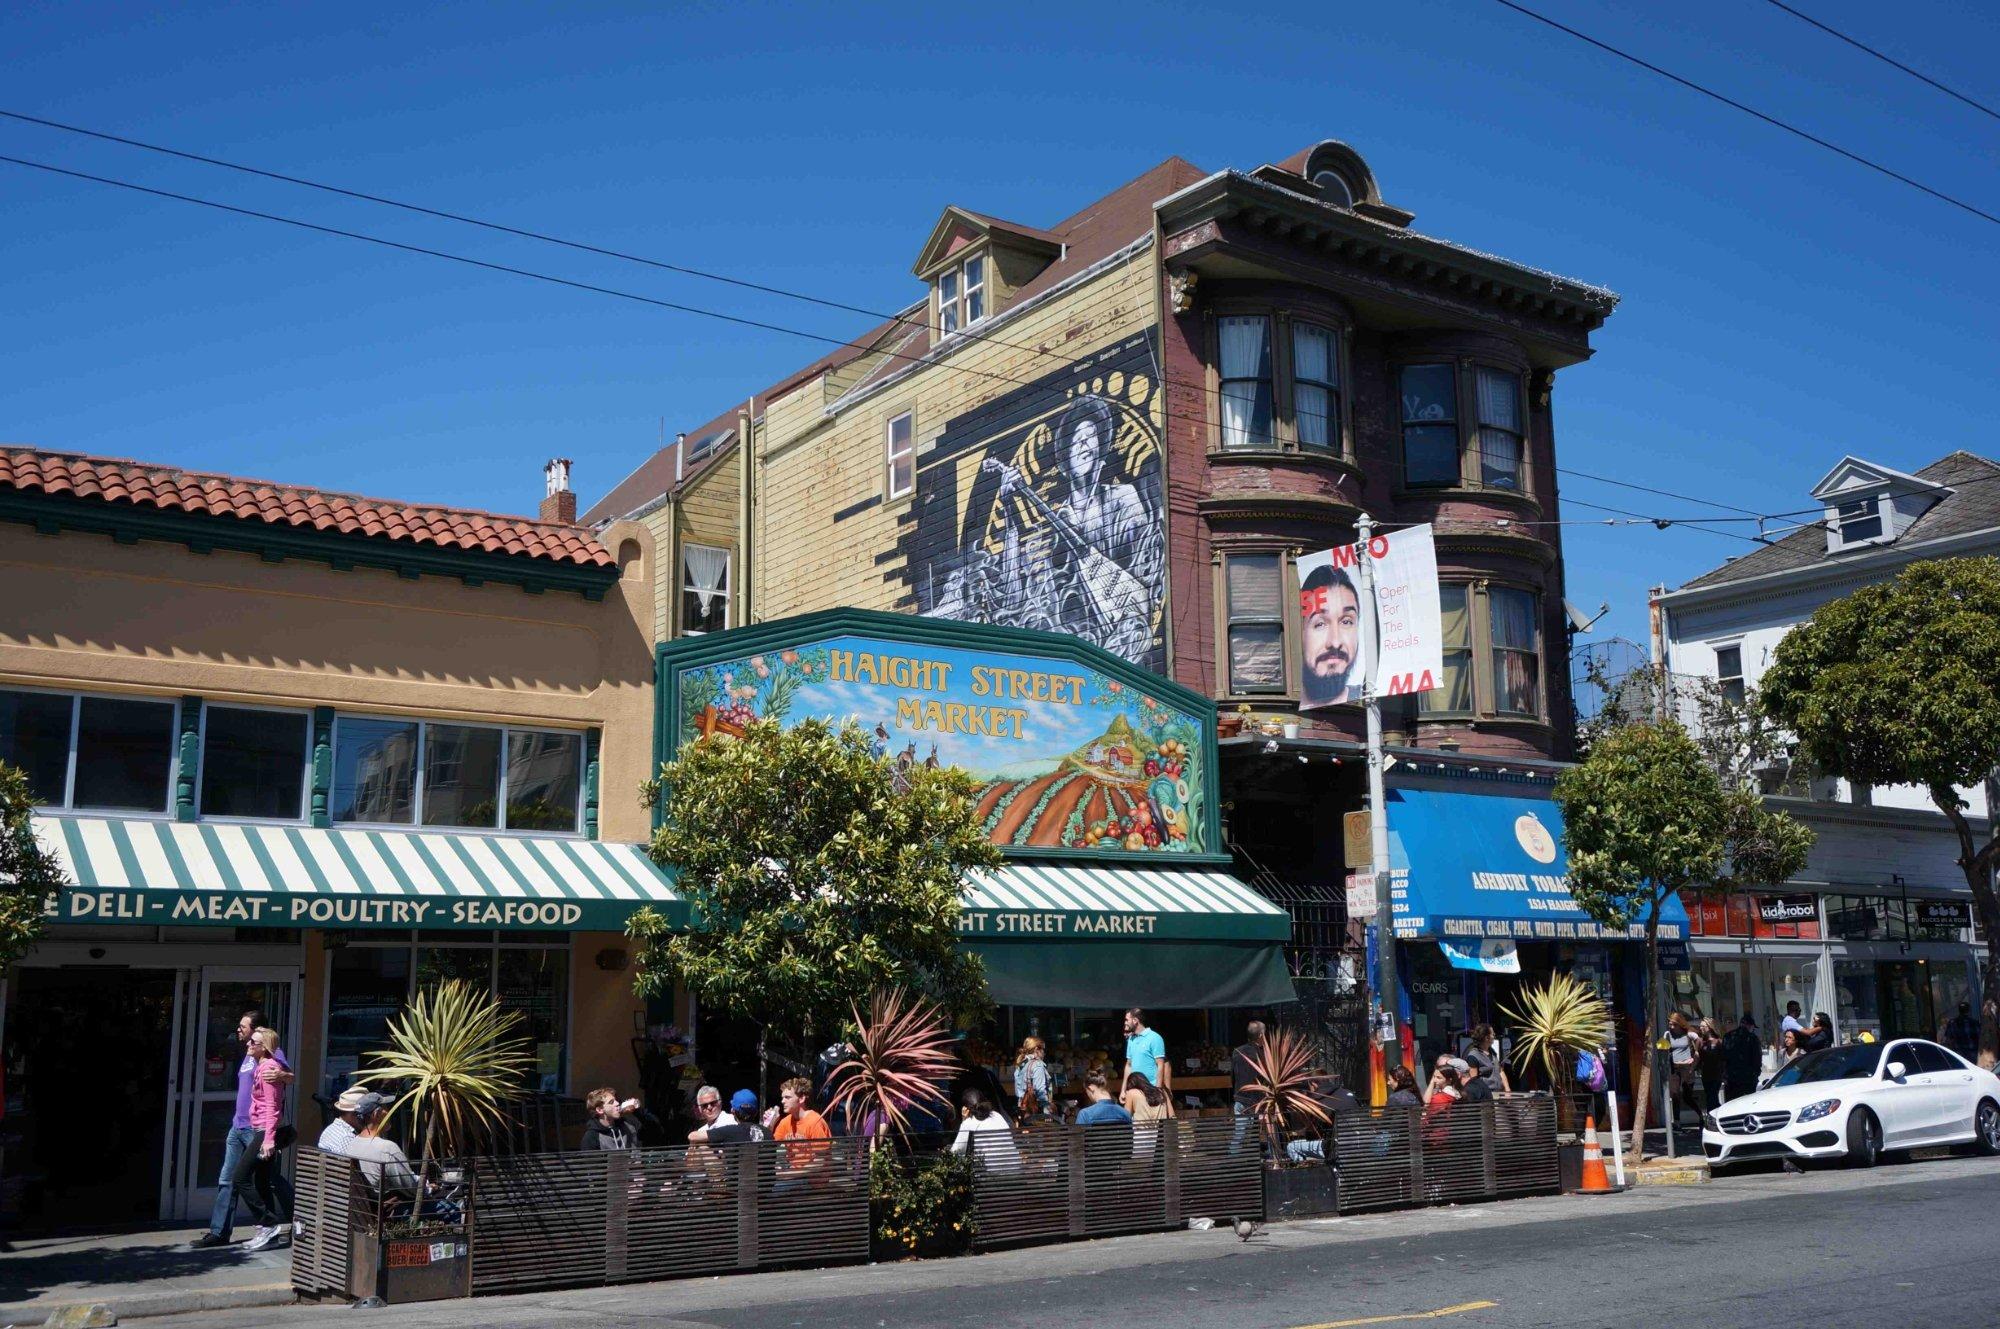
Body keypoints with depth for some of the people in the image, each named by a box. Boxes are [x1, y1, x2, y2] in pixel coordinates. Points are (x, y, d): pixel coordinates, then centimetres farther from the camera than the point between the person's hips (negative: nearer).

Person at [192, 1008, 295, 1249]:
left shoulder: (271, 1054, -10)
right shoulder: (249, 1054, 16)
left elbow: (290, 1078, -21)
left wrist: (281, 1074, -42)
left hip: (256, 1129, -8)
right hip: (238, 1127, 8)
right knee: (227, 1181, 8)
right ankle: (219, 1232, 11)